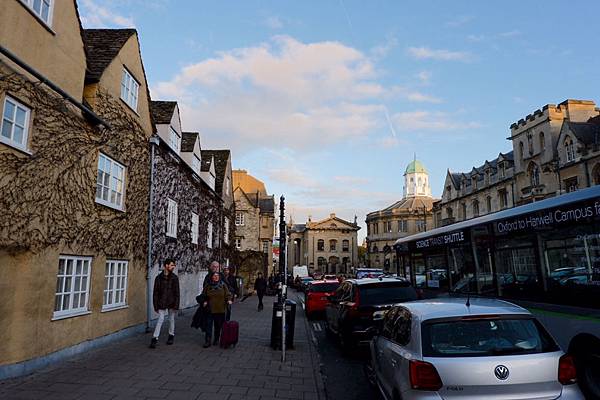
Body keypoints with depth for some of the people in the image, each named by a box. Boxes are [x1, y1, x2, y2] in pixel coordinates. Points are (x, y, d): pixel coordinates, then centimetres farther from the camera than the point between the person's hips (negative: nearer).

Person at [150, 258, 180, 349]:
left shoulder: (174, 278, 0)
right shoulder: (159, 278, -2)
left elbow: (177, 292, -1)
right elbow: (155, 293, 0)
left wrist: (176, 304, -7)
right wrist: (156, 305, -3)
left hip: (171, 303, 1)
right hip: (162, 303, -1)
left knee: (171, 319, 12)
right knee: (160, 319, -6)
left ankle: (171, 335, 29)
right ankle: (155, 338, 0)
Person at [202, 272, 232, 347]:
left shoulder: (223, 285, 2)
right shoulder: (208, 286, 4)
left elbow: (227, 294, 4)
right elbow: (203, 295, 14)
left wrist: (229, 300, -14)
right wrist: (204, 301, -3)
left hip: (220, 310, 0)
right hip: (210, 309, 0)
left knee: (218, 325, 9)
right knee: (209, 325, -3)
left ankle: (216, 339, 25)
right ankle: (207, 341, 3)